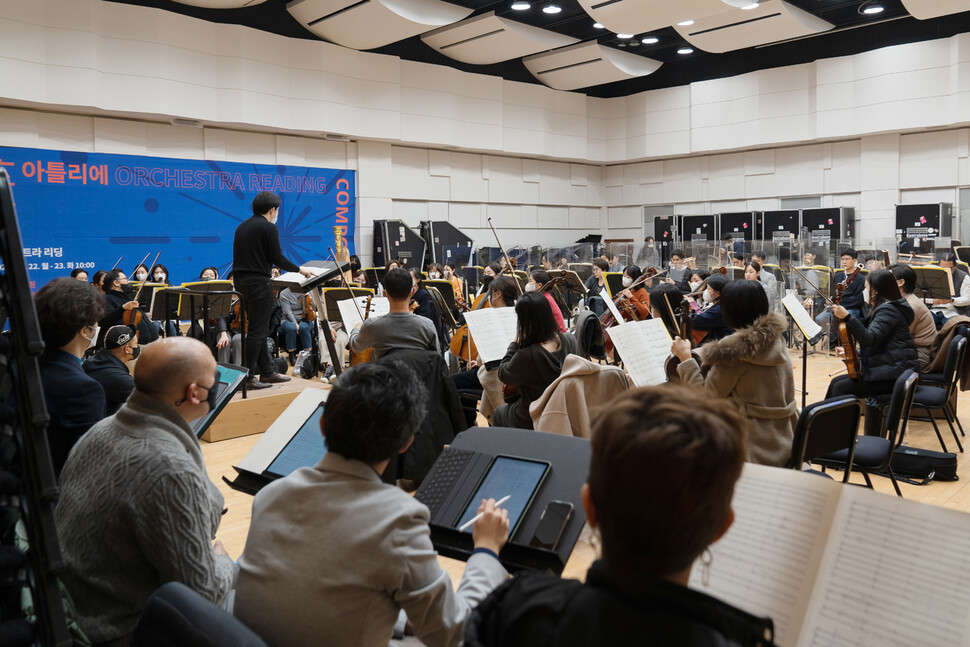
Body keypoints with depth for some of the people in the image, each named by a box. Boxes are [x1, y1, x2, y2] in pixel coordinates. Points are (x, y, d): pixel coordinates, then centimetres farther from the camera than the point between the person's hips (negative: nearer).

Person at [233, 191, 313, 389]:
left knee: (259, 329, 15)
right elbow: (277, 258, -13)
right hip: (258, 283, -9)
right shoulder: (269, 228, -10)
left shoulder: (242, 227, 15)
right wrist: (299, 269, 0)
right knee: (257, 331, -4)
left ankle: (266, 372, 22)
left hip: (240, 281, 9)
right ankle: (247, 377, -3)